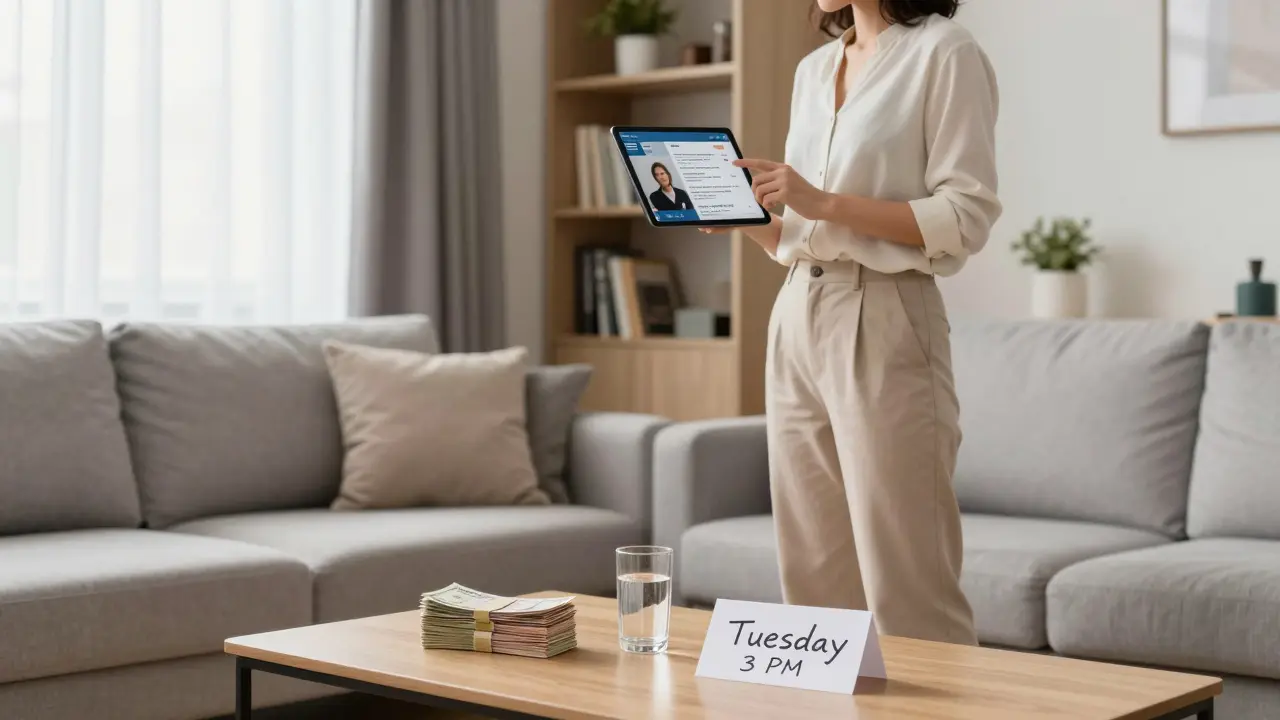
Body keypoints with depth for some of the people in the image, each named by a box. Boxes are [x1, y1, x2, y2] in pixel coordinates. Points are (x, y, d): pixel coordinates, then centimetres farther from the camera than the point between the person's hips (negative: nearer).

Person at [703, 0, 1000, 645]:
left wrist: (825, 202, -17)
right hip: (796, 321, 7)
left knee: (904, 590, -5)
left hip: (882, 325, -7)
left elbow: (967, 218, -11)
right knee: (814, 583, 8)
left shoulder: (943, 53, -4)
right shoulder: (814, 69, 18)